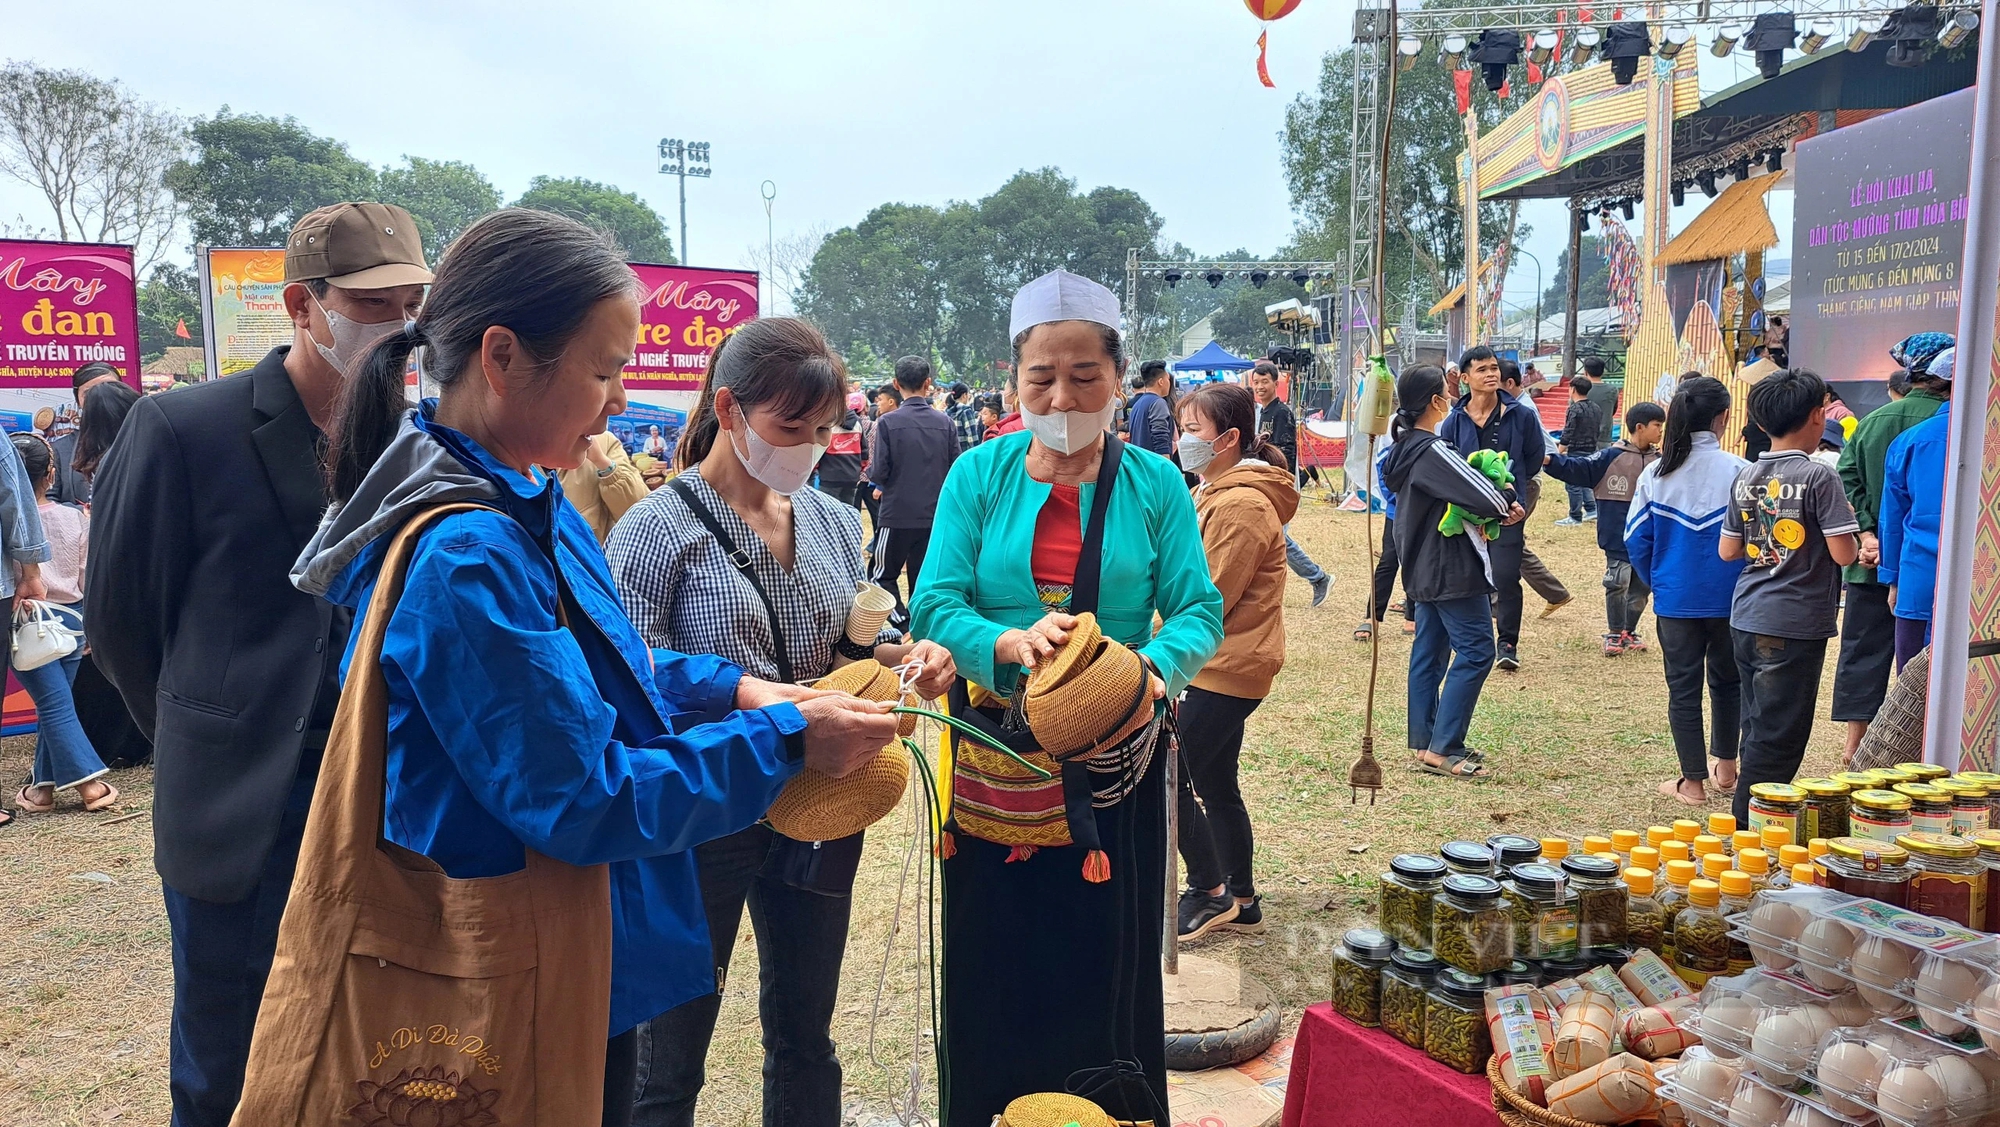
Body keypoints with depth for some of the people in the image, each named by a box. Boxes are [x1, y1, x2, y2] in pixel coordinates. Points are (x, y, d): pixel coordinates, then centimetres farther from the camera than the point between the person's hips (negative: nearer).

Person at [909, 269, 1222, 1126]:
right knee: (991, 970, 10)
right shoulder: (979, 475, 0)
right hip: (995, 758, 0)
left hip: (1115, 764, 0)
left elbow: (1198, 611, -6)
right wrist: (1009, 643, -29)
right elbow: (934, 605, -9)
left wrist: (1154, 665, -28)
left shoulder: (1154, 484, 0)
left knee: (1107, 966, 11)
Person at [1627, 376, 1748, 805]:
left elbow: (1636, 540, -2)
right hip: (1730, 600, 0)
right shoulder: (1739, 472, -11)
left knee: (1683, 687, 9)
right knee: (1727, 680, 20)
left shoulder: (1655, 474, -5)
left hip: (1674, 599, 1)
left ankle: (1693, 782, 14)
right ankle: (1725, 768, 30)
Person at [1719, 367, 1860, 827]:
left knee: (1760, 726, 17)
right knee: (1779, 734, 0)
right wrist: (1848, 527, 5)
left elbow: (1728, 550, 10)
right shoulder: (1820, 477, -13)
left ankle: (1749, 819, 26)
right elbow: (1843, 553, -15)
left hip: (1746, 617, 7)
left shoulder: (1745, 478, 6)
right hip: (1796, 624, -7)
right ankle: (1748, 824, 3)